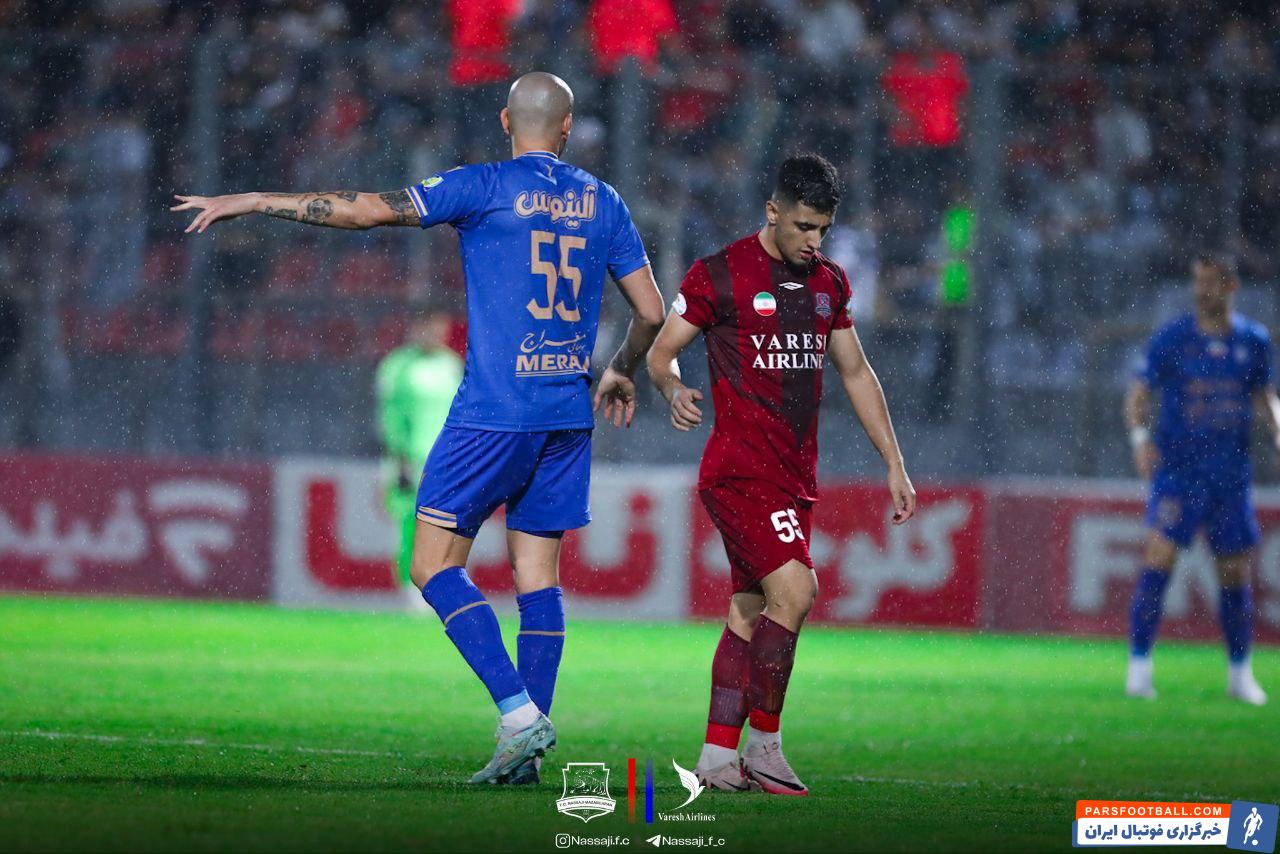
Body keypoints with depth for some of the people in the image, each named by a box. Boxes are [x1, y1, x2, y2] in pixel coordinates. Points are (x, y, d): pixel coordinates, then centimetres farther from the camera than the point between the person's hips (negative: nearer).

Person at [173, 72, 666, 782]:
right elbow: (652, 312, 12)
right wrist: (622, 371, 33)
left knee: (436, 568, 0)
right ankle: (528, 749, 3)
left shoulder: (485, 187, -5)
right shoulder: (603, 203, 9)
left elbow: (365, 210, -8)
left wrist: (248, 203, -2)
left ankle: (519, 715, -14)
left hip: (493, 412, -5)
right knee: (537, 575, 8)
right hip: (568, 413, 5)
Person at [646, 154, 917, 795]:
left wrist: (894, 465, 19)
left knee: (750, 612, 8)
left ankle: (717, 759, 12)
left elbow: (855, 373, 21)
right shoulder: (719, 275, -5)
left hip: (794, 476, 7)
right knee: (793, 590, -20)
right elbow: (661, 351, 0)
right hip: (739, 470, -7)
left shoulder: (829, 283, 14)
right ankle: (763, 743, -12)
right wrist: (674, 390, -23)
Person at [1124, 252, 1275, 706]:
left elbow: (1265, 396, 17)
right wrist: (1140, 436, -19)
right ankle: (1139, 666, -11)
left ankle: (1240, 673, 22)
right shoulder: (1171, 339, -3)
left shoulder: (1253, 341, 5)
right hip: (1177, 469, -3)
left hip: (1231, 476, 3)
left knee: (1236, 575, 7)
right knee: (1158, 558, -16)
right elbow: (1139, 393, -1)